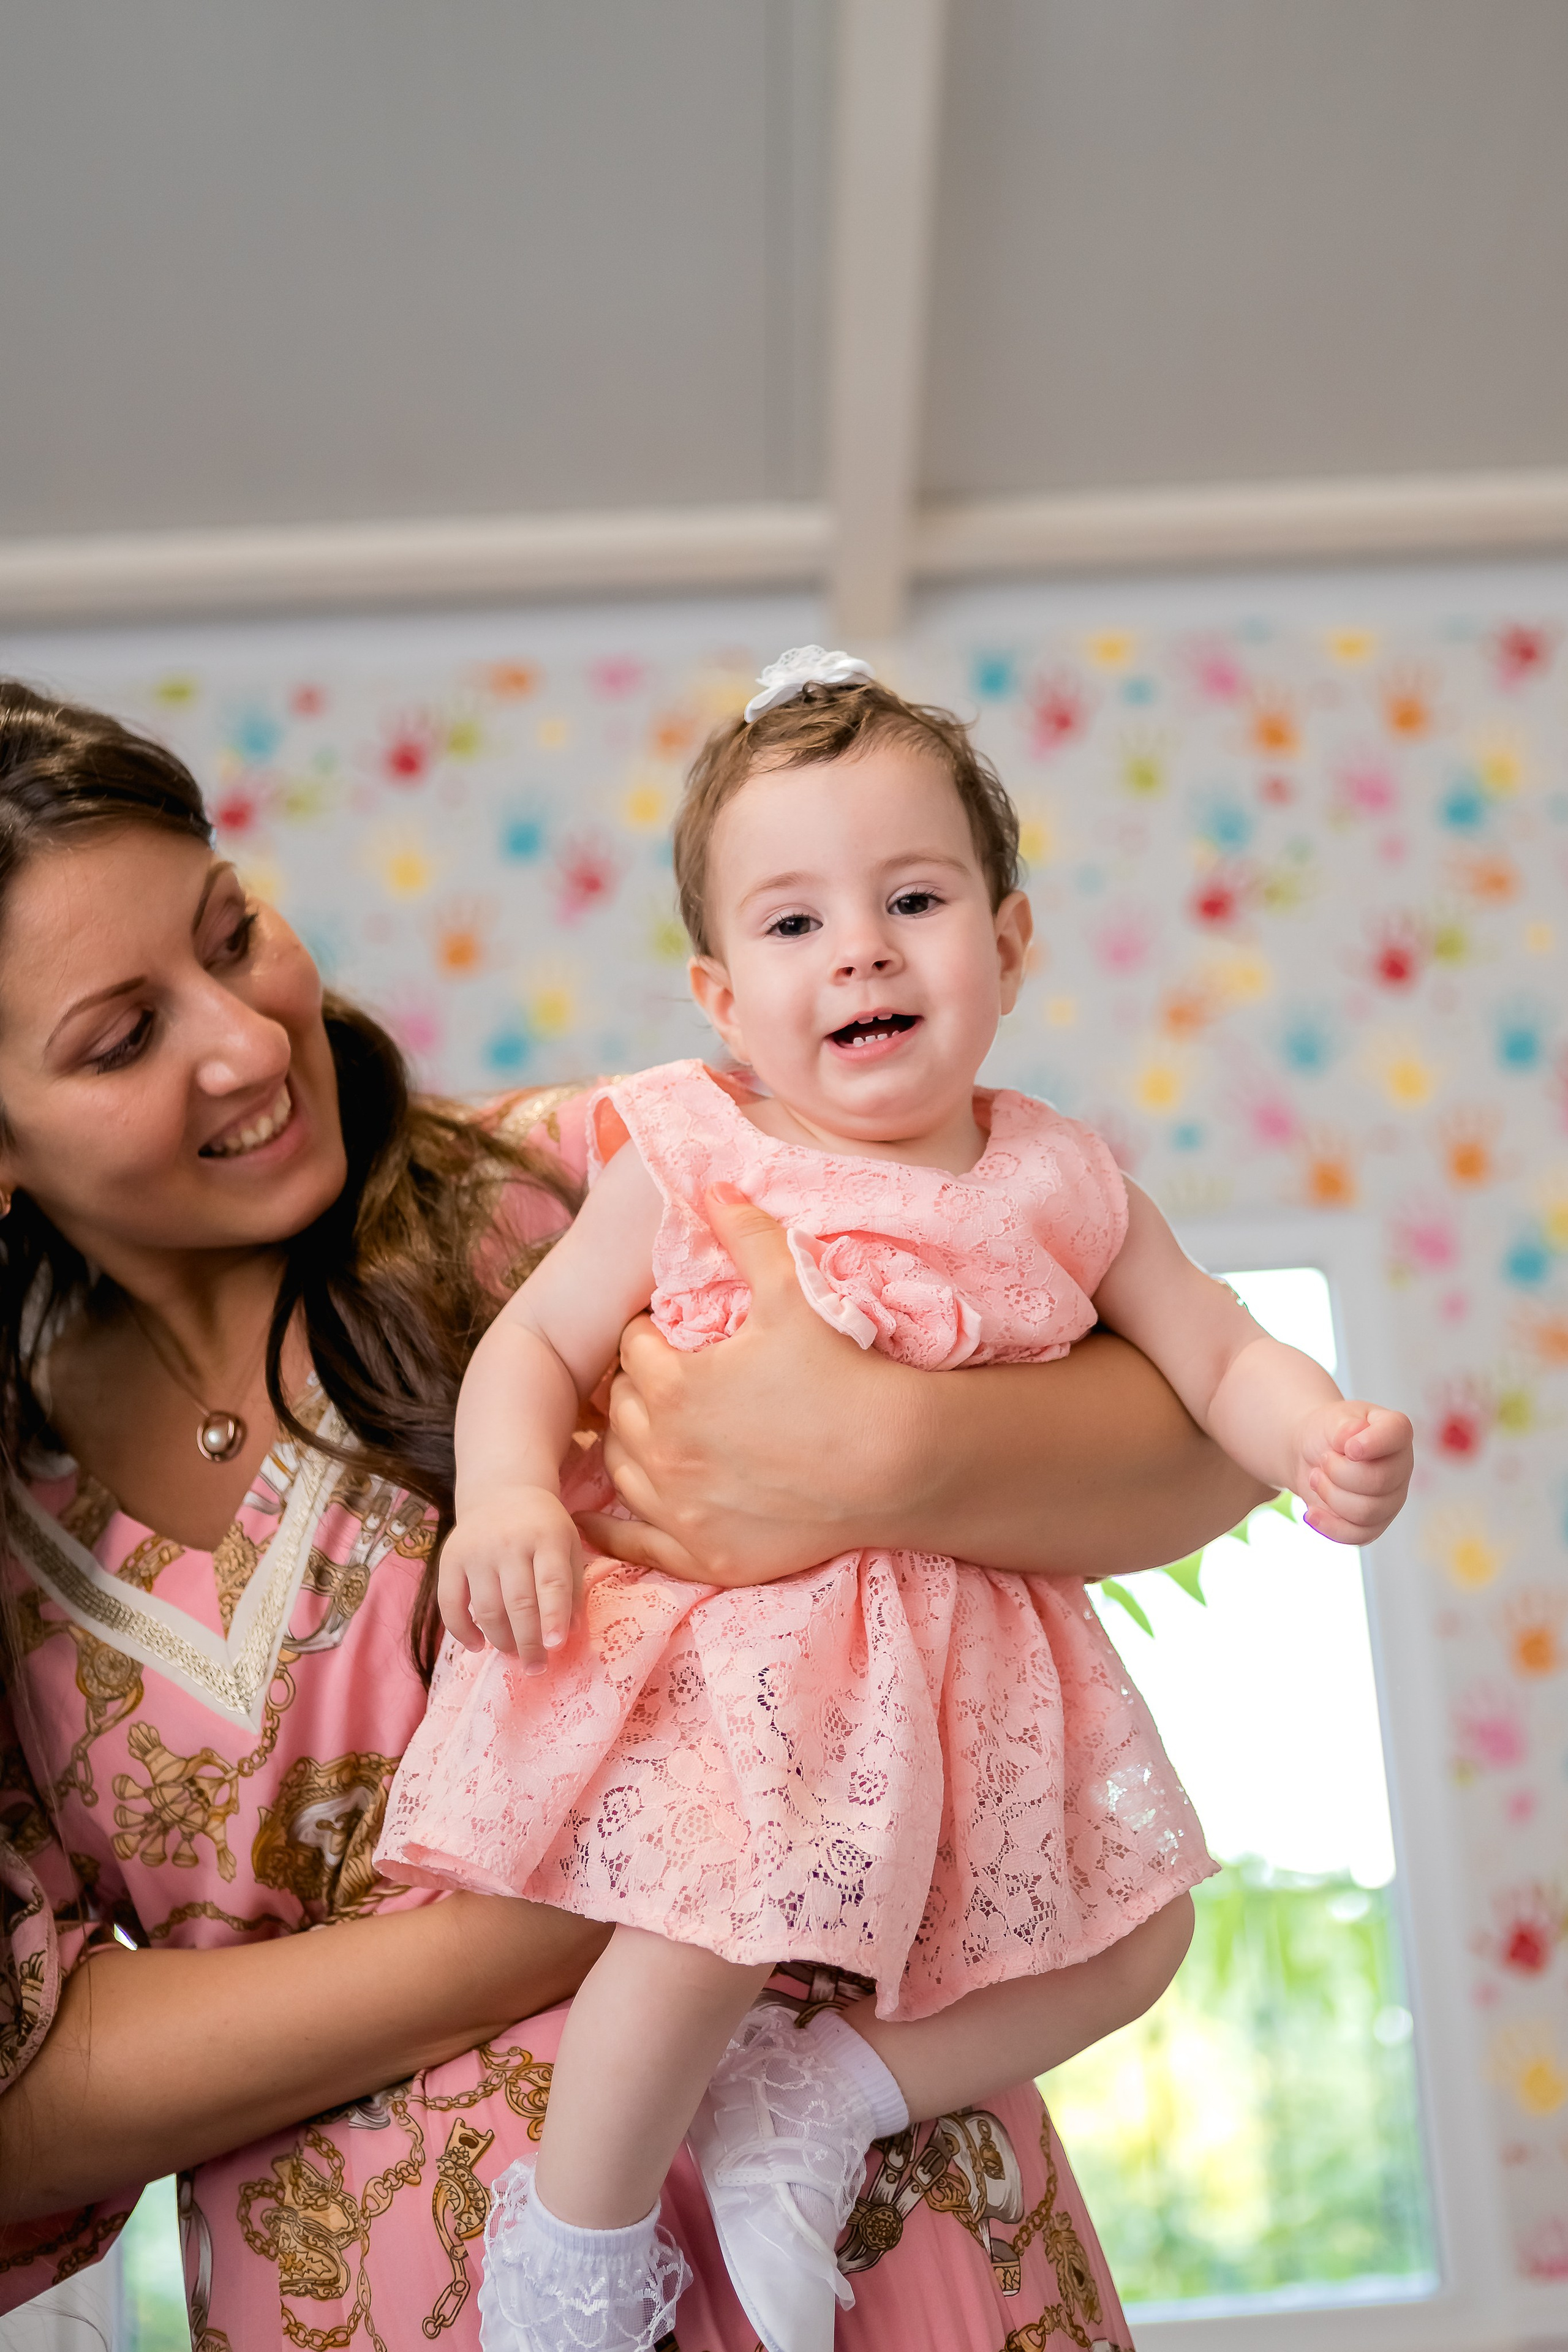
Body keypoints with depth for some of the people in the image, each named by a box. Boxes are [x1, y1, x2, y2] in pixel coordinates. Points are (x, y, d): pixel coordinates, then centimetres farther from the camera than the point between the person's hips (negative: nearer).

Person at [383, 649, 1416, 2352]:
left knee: (1126, 1923, 4)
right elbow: (535, 1340, -3)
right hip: (723, 1633, -5)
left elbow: (1217, 1354, 7)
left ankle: (817, 2105, 10)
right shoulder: (686, 1165, -6)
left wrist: (1325, 1443, -15)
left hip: (957, 1645, 5)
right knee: (716, 1919, -27)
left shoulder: (1057, 1184, 2)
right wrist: (506, 1493, -24)